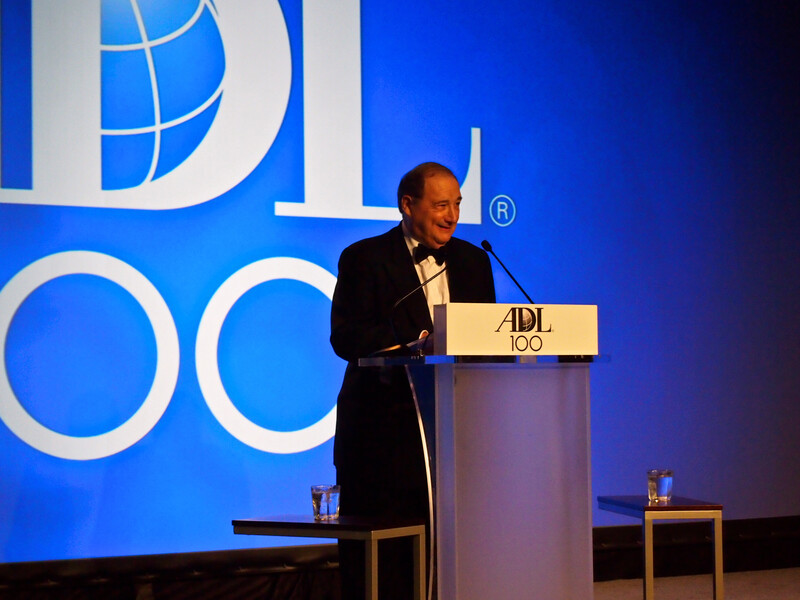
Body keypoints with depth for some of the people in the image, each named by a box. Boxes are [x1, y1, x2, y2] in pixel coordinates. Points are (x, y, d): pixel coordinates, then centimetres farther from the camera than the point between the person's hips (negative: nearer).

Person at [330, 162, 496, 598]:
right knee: (378, 558, 0)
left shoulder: (473, 260, 16)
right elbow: (345, 336, -12)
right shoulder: (364, 258, 0)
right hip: (382, 433, -4)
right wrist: (415, 343, -26)